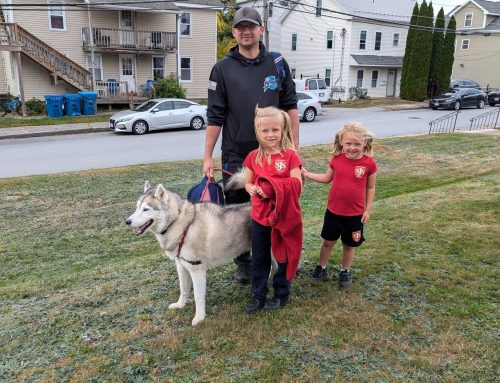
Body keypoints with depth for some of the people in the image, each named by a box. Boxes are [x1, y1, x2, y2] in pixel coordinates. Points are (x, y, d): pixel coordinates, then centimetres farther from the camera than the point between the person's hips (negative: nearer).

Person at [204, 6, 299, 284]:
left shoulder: (277, 64, 4)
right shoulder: (223, 69, 0)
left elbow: (290, 106, 7)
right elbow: (215, 116, -2)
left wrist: (294, 145, 3)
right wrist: (208, 156, -4)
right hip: (235, 156, -1)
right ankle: (243, 263, 28)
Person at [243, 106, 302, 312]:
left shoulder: (290, 155, -10)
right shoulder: (253, 157, 0)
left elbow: (297, 185, -16)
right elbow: (247, 183, 5)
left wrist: (273, 188, -27)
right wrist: (252, 189, -18)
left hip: (284, 216, -3)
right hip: (259, 216, 3)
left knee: (284, 256, 13)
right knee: (259, 258, 15)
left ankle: (281, 294, 33)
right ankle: (258, 295, 31)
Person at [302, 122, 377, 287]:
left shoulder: (369, 163, -13)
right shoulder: (336, 159, -7)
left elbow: (370, 188, -2)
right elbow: (327, 178, 8)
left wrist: (368, 210, -1)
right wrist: (307, 174, 0)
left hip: (355, 214, -1)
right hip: (333, 211, 2)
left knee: (349, 245, 16)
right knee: (328, 241, 16)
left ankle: (345, 271, 37)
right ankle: (321, 267, 35)